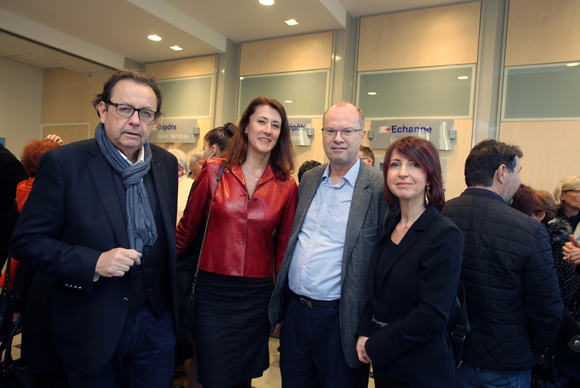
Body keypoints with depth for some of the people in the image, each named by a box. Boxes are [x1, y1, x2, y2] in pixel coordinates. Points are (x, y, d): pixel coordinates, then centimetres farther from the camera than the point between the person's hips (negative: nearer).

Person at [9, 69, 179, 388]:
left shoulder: (167, 164, 1)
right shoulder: (63, 163, -13)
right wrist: (93, 263, -24)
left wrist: (171, 299, 10)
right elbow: (25, 241, -10)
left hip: (156, 321, 4)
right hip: (92, 326, -3)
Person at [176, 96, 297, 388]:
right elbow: (187, 228, 5)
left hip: (257, 296, 2)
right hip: (212, 292, -1)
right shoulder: (214, 171, -3)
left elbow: (282, 248, 7)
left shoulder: (286, 187, -1)